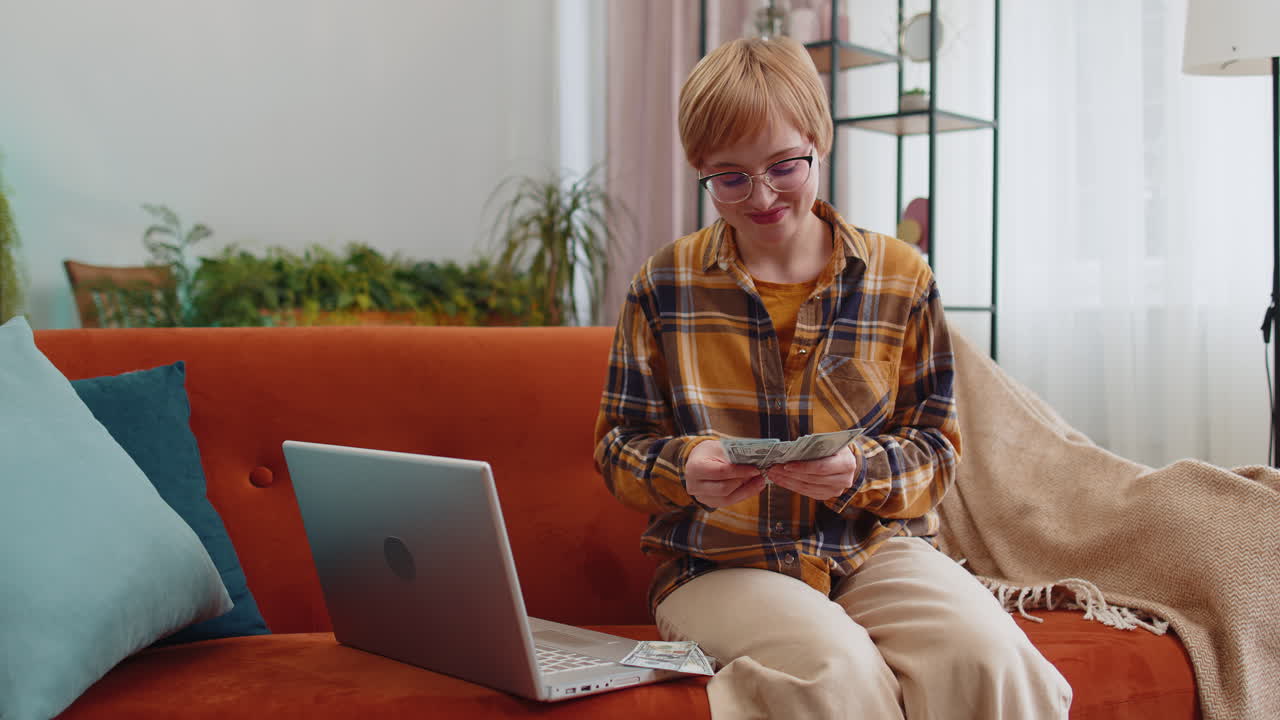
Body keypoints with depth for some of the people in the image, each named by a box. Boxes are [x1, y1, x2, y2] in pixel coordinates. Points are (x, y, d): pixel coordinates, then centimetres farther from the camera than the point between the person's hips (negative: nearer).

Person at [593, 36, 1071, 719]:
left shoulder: (901, 277, 5)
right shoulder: (664, 285, 5)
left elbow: (935, 446, 6)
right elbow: (621, 446, 7)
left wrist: (860, 471, -17)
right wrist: (686, 470, -16)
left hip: (874, 547, 2)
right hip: (719, 561, -1)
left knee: (986, 653, -29)